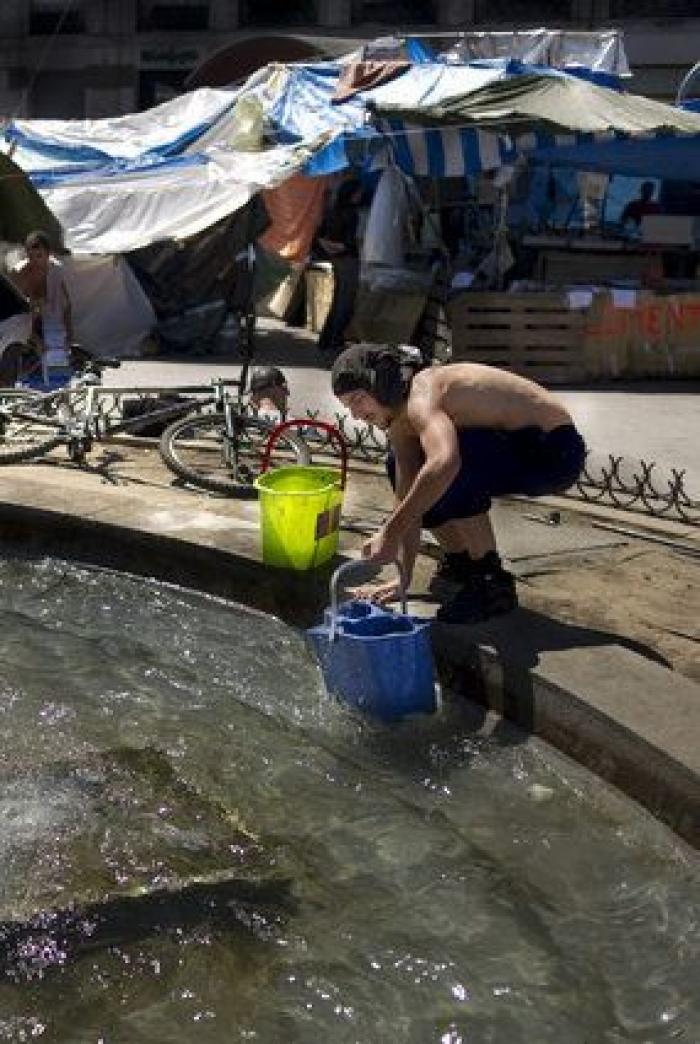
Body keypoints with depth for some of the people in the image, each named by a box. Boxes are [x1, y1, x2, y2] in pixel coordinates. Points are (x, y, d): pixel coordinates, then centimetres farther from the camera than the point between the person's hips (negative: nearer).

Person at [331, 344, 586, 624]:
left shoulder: (422, 395, -25)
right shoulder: (399, 421, 4)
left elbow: (445, 462, -45)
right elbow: (409, 501, 6)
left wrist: (390, 532, -42)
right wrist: (404, 578, 3)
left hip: (555, 450, -10)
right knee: (400, 465, 9)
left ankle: (493, 582, -15)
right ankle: (460, 561, 22)